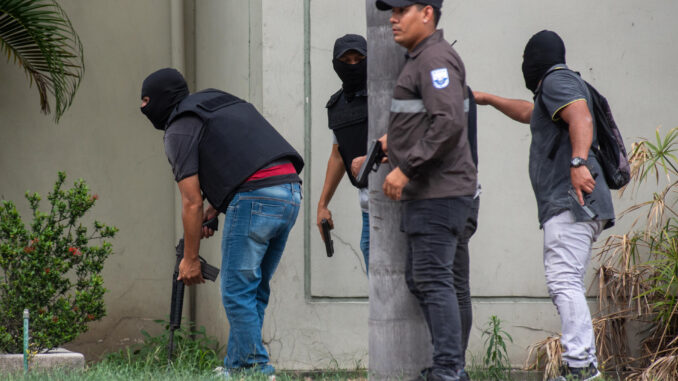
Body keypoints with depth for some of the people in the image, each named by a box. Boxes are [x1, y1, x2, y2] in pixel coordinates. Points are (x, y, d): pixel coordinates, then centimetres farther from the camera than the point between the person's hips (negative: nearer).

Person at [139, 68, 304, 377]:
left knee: (237, 293, -2)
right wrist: (211, 213, 22)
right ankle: (236, 366, 17)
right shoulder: (223, 103, 28)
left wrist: (190, 259, 3)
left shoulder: (179, 129, 2)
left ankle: (257, 370, -5)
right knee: (253, 291, 15)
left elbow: (191, 202, -3)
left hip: (255, 198, -9)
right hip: (290, 192, 9)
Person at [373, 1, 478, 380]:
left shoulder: (436, 58, -14)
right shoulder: (422, 59, 19)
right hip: (427, 191, 11)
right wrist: (397, 139, 17)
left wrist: (406, 168, -23)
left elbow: (449, 122, -25)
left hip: (439, 191, -11)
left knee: (433, 279, -11)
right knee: (419, 279, 13)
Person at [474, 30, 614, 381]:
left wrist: (578, 161, -38)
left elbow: (581, 118, -24)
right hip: (567, 206, 11)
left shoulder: (557, 80, -4)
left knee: (563, 280, -19)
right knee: (564, 285, 11)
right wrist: (488, 99, 61)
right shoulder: (564, 85, 28)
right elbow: (529, 113, 49)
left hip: (571, 202, -11)